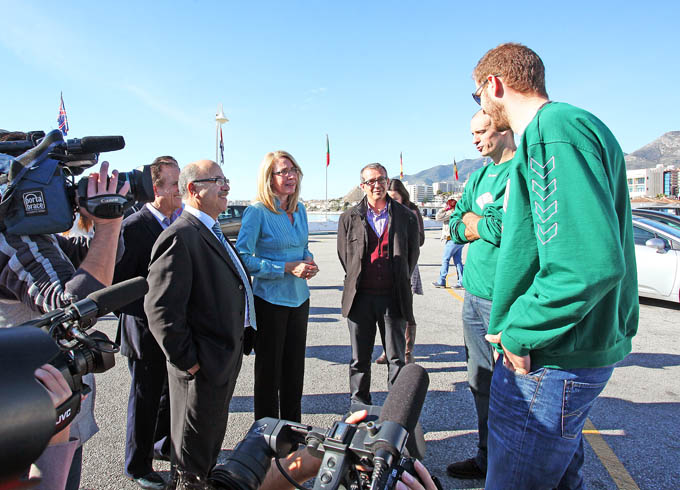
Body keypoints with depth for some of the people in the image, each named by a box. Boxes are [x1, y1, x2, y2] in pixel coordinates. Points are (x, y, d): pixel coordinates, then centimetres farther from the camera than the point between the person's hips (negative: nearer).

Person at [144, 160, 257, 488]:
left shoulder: (212, 232, 10)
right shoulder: (180, 236, -22)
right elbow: (161, 308, -27)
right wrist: (187, 360, -21)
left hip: (226, 360, 10)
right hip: (202, 365, -9)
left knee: (212, 438, 28)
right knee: (192, 458, 13)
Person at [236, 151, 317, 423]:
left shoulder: (300, 210, 8)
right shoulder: (257, 212, -12)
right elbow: (242, 257, -14)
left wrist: (309, 263, -3)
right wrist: (287, 268, -20)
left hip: (299, 298, 6)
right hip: (270, 300, -6)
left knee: (295, 367, 15)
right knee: (269, 369, 7)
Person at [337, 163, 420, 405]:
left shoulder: (405, 216, 4)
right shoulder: (349, 217, 6)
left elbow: (413, 253, 10)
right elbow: (344, 255, 11)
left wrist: (400, 283, 10)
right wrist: (356, 283, 10)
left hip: (393, 297, 0)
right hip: (360, 297, 1)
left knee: (397, 358, 8)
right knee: (360, 359, 12)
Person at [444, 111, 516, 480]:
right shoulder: (478, 176, 17)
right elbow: (455, 226, 15)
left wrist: (478, 223, -3)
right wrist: (488, 227, -3)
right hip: (475, 294, 8)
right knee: (481, 383, 15)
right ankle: (488, 457, 31)